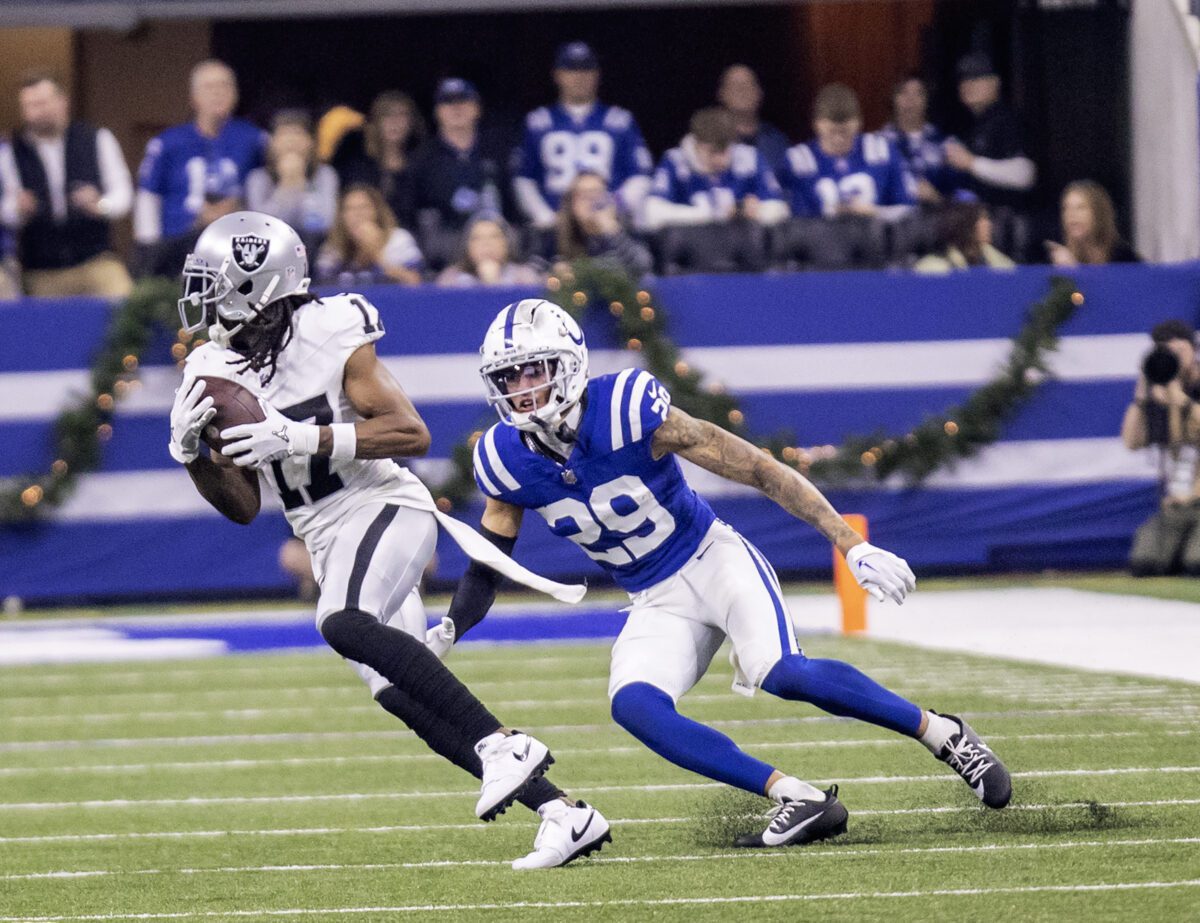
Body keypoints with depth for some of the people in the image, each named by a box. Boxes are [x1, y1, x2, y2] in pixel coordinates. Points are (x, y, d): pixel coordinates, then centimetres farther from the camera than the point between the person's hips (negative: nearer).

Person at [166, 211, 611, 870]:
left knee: (343, 623, -35)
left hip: (384, 509, -7)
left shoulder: (329, 338, -12)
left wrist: (303, 439, -26)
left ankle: (503, 743, -31)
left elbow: (413, 435, -18)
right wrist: (192, 453, -10)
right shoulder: (217, 372, 7)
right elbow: (244, 506, 9)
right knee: (409, 704, -3)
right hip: (331, 543, 7)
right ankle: (564, 814, 3)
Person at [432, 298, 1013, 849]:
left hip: (714, 560, -5)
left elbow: (759, 470, -20)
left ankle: (941, 734, -12)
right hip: (657, 603, 5)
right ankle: (798, 800, -22)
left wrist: (851, 544, -23)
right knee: (633, 706, -24)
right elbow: (485, 570, 8)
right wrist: (442, 639, -9)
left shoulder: (628, 412, -23)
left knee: (779, 672, -30)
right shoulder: (506, 463, -8)